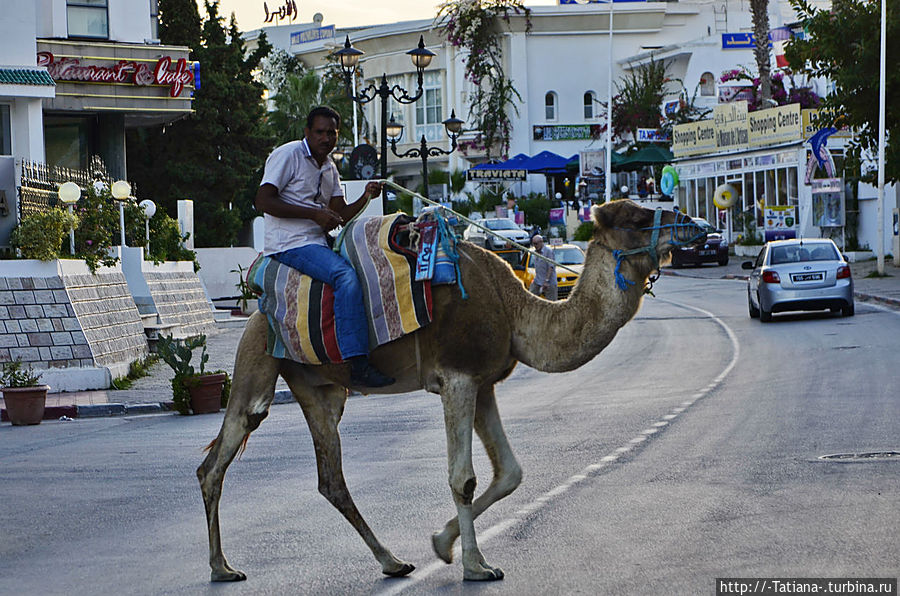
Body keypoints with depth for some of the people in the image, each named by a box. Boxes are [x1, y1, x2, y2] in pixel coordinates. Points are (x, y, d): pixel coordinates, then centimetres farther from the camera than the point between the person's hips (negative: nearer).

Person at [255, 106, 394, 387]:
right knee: (346, 276, -29)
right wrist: (314, 214, -18)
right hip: (291, 244, -9)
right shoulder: (288, 155, -6)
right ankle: (357, 365, -36)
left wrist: (365, 197, -6)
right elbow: (263, 201, -15)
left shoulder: (329, 168, 19)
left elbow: (341, 215, 13)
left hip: (319, 242, 9)